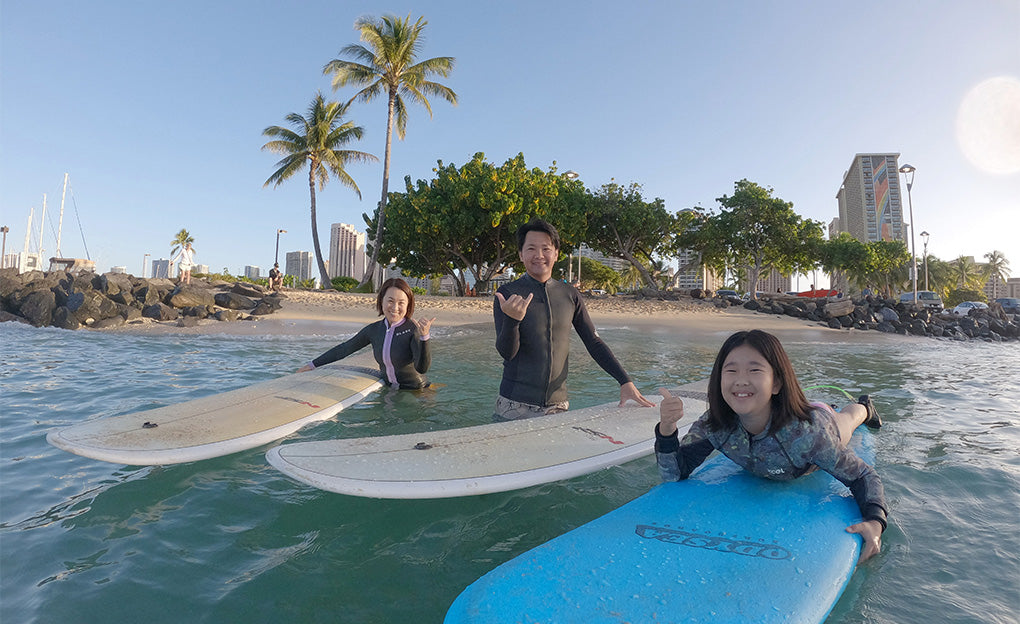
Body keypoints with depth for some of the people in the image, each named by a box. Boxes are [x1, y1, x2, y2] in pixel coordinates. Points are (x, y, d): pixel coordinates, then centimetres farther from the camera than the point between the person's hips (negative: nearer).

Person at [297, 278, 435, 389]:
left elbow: (422, 368, -25)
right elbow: (345, 349, 14)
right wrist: (313, 364, 18)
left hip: (416, 392, -5)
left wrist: (424, 337, -40)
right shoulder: (374, 329, 2)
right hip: (388, 390, 5)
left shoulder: (414, 329, -14)